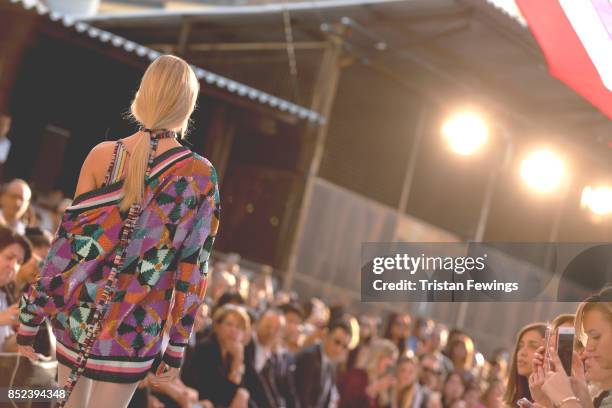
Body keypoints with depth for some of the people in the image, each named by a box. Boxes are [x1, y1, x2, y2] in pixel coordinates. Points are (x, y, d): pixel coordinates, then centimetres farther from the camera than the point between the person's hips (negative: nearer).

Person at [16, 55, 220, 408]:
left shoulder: (102, 155, -7)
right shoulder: (200, 176, -10)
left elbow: (68, 239, -5)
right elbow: (193, 269, -7)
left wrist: (32, 314, 3)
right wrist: (177, 345, 1)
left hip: (78, 312, 2)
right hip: (134, 328, -2)